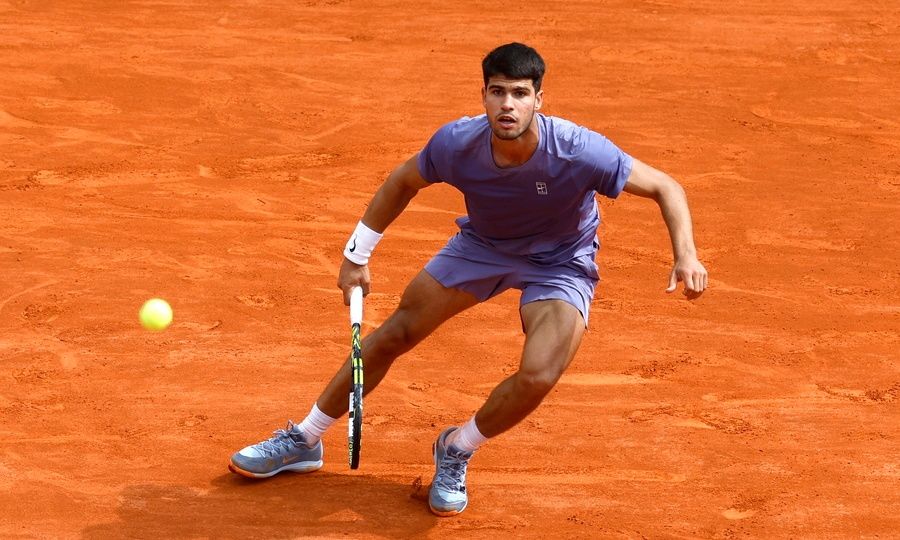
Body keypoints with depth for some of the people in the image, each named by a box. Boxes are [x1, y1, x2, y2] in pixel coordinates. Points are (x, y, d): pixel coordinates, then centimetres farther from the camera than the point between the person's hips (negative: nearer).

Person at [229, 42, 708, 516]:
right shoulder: (456, 143, -26)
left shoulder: (580, 151, -35)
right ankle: (304, 441, 23)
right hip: (481, 244, 3)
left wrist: (686, 256, -38)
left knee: (538, 377, -25)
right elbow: (403, 182, -3)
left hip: (560, 262, -3)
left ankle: (456, 451, 7)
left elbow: (666, 188, -23)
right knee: (397, 332, 4)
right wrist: (357, 255, -1)